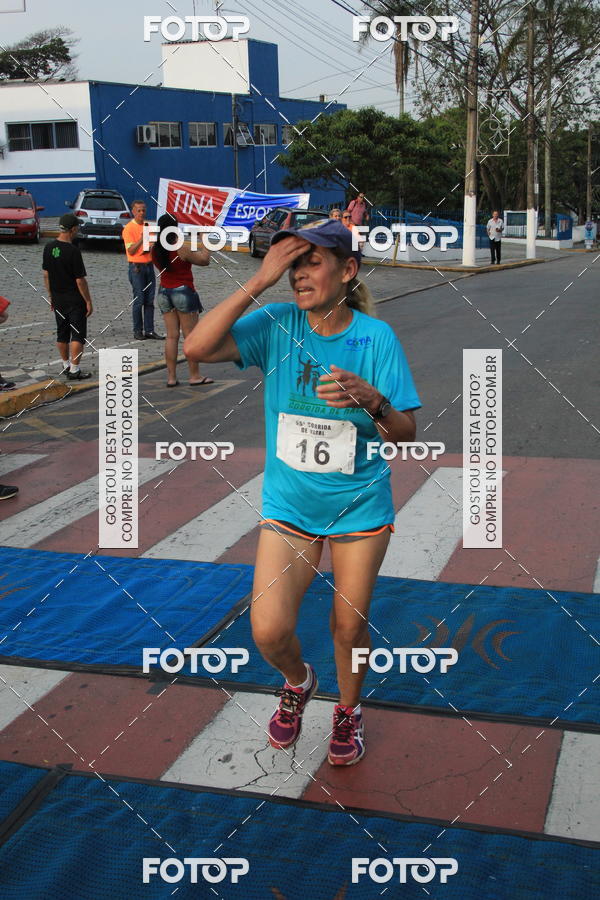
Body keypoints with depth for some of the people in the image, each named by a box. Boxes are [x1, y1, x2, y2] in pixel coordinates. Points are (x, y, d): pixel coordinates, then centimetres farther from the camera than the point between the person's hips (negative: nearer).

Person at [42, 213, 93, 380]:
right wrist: (88, 301, -9)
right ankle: (74, 370, -1)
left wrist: (50, 295, 18)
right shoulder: (73, 251, -19)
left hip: (57, 299, 7)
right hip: (75, 300, -7)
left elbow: (46, 274, 8)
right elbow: (80, 280, -17)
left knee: (62, 334, 16)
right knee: (78, 335, -1)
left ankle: (66, 365, 26)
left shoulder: (49, 247, 1)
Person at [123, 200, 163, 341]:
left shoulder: (148, 226, 13)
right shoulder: (129, 228, -7)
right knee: (139, 300, -4)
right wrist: (141, 239, -24)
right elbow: (131, 250, -13)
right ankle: (138, 331, 5)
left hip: (149, 265, 6)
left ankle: (149, 331, 9)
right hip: (136, 267, -6)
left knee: (150, 300, 5)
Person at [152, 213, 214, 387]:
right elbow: (205, 260, -8)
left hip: (164, 293, 6)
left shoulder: (155, 250, 1)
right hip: (183, 292, -6)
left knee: (172, 336, 9)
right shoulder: (181, 249, -17)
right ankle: (195, 376, 6)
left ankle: (171, 377, 8)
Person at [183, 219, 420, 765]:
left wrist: (372, 400, -32)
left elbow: (406, 434, -11)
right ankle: (298, 682, 30)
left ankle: (348, 711, 43)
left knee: (349, 626, 12)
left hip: (360, 507, 0)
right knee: (269, 632, -7)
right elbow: (197, 348, -25)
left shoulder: (376, 337, -12)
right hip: (288, 507, 1)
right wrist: (260, 281, -27)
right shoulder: (276, 325, -10)